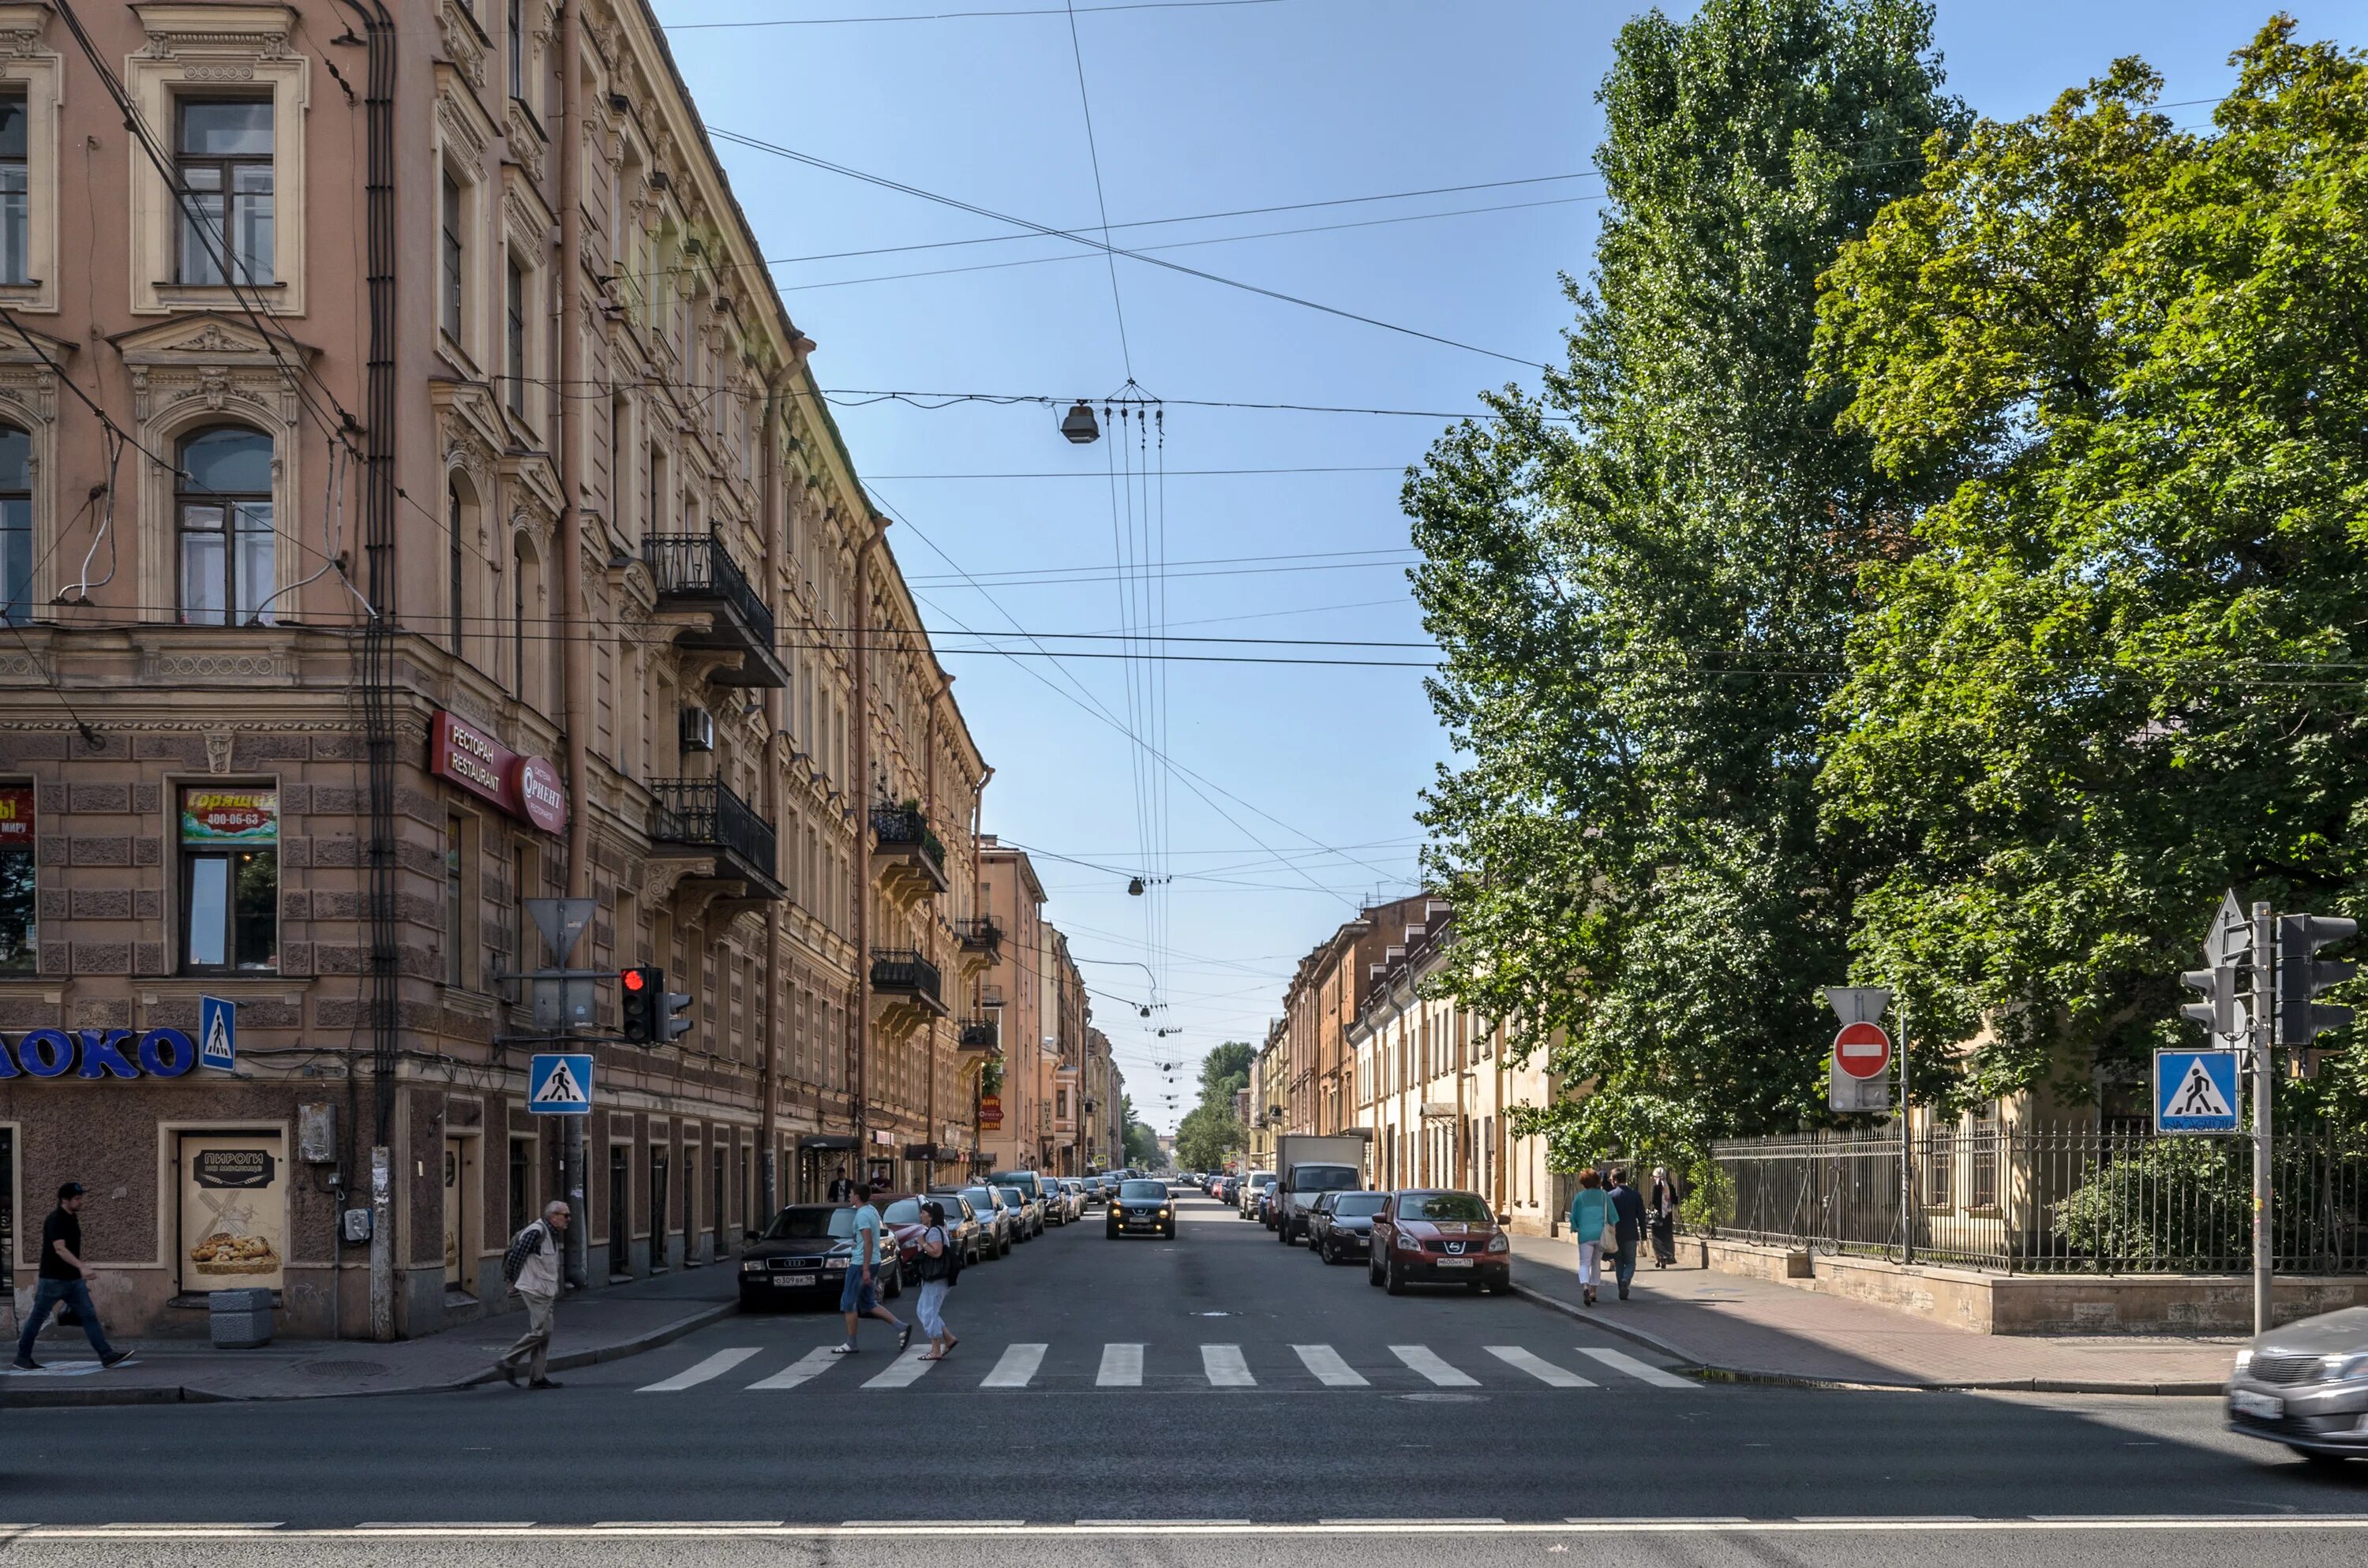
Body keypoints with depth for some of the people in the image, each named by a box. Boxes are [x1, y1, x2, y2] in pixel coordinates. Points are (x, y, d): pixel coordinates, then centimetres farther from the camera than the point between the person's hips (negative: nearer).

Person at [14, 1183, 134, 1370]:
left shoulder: (73, 1218, 11)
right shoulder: (55, 1220, -16)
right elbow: (60, 1249, -28)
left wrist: (82, 1271, 22)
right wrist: (82, 1267, -38)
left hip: (73, 1279, 8)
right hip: (52, 1279, -8)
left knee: (89, 1316, -1)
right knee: (37, 1318, 6)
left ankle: (107, 1355, -6)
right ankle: (22, 1358, 19)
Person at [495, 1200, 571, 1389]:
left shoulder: (552, 1235, 14)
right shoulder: (536, 1232, -17)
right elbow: (515, 1256, -18)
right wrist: (515, 1281, -6)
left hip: (545, 1292, 10)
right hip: (534, 1290, -10)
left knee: (544, 1332, 8)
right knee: (540, 1330, -12)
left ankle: (538, 1376, 11)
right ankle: (507, 1362, -2)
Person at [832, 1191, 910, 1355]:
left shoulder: (862, 1215, -17)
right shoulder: (872, 1211, 12)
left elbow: (868, 1242, -24)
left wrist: (866, 1269, -25)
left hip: (861, 1264, -10)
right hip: (873, 1261, 10)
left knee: (848, 1303, 1)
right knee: (868, 1303, 14)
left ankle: (851, 1344, 6)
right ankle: (901, 1326, 6)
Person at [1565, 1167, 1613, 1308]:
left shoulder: (1579, 1197, 2)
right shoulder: (1604, 1195, 5)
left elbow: (1574, 1216, 6)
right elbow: (1612, 1215, 4)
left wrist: (1574, 1228, 24)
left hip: (1585, 1233, -2)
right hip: (1601, 1233, 2)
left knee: (1584, 1263, -4)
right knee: (1596, 1263, 18)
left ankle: (1585, 1286, -31)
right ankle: (1593, 1291, 22)